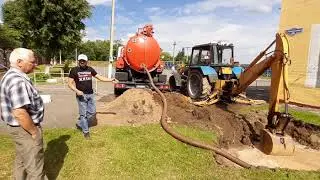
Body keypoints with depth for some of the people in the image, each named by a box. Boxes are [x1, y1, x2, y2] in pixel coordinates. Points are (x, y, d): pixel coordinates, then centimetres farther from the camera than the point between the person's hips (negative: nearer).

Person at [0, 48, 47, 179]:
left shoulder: (11, 75, 7)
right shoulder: (18, 81, -26)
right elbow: (20, 113, -31)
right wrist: (34, 132, -20)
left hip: (20, 127, 10)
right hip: (25, 129, -10)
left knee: (22, 161, 26)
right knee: (34, 167, 5)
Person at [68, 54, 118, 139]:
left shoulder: (90, 69, 7)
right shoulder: (74, 70, -5)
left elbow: (100, 77, 11)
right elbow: (70, 83, -5)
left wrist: (111, 80, 3)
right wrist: (76, 91, -21)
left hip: (90, 94, 5)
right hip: (81, 95, -5)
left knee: (92, 112, 10)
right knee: (83, 113, 1)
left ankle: (79, 123, 31)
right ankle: (86, 131, 15)